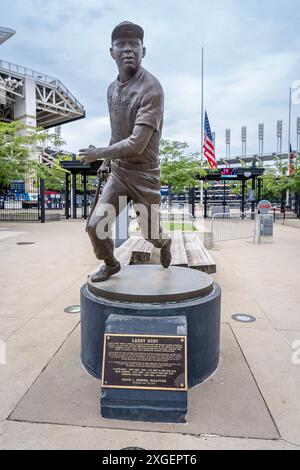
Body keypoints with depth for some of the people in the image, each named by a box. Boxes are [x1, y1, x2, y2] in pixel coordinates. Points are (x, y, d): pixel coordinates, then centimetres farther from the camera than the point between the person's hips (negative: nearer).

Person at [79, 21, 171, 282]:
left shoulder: (151, 89, -17)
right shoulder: (112, 89, 8)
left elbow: (137, 144, -23)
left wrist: (98, 153, -12)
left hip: (144, 175, -5)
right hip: (117, 173, 6)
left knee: (151, 233, 8)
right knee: (95, 225, -5)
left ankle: (165, 243, 46)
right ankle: (110, 263, 23)